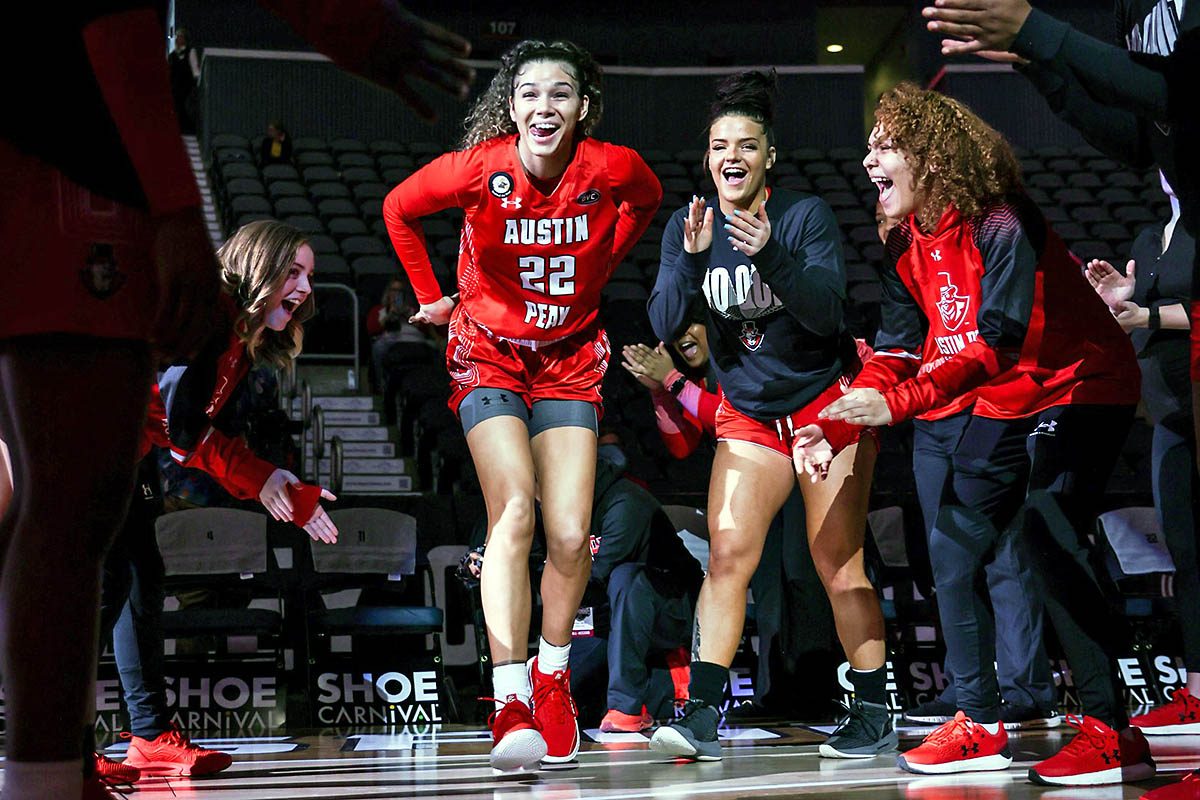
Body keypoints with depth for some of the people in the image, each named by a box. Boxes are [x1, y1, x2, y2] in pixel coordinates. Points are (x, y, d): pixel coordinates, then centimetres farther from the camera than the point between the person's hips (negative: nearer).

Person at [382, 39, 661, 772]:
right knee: (514, 512, -21)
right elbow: (400, 209, 3)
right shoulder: (480, 169, -17)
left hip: (570, 357, 2)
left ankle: (552, 676, 19)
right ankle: (512, 703, -22)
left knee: (571, 534, -7)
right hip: (490, 353, -2)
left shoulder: (614, 169, -14)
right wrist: (432, 295, 6)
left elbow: (647, 199, 12)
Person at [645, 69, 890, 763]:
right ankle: (702, 716, -9)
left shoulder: (806, 215, -12)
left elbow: (829, 313, -22)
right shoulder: (688, 225, -2)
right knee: (728, 555, -9)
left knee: (838, 567, -4)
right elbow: (665, 326, -11)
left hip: (828, 404, -3)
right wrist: (692, 259, -27)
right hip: (749, 414, 3)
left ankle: (875, 711, 8)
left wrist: (771, 257, -36)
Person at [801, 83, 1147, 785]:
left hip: (1078, 388, -8)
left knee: (1047, 540, -23)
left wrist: (896, 402, -44)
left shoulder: (1002, 226, -24)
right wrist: (834, 424, -14)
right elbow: (898, 350, 0)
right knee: (953, 546, 3)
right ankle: (981, 727, 12)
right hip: (1005, 406, 9)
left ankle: (1112, 734, -16)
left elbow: (997, 343, -34)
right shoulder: (907, 245, 1)